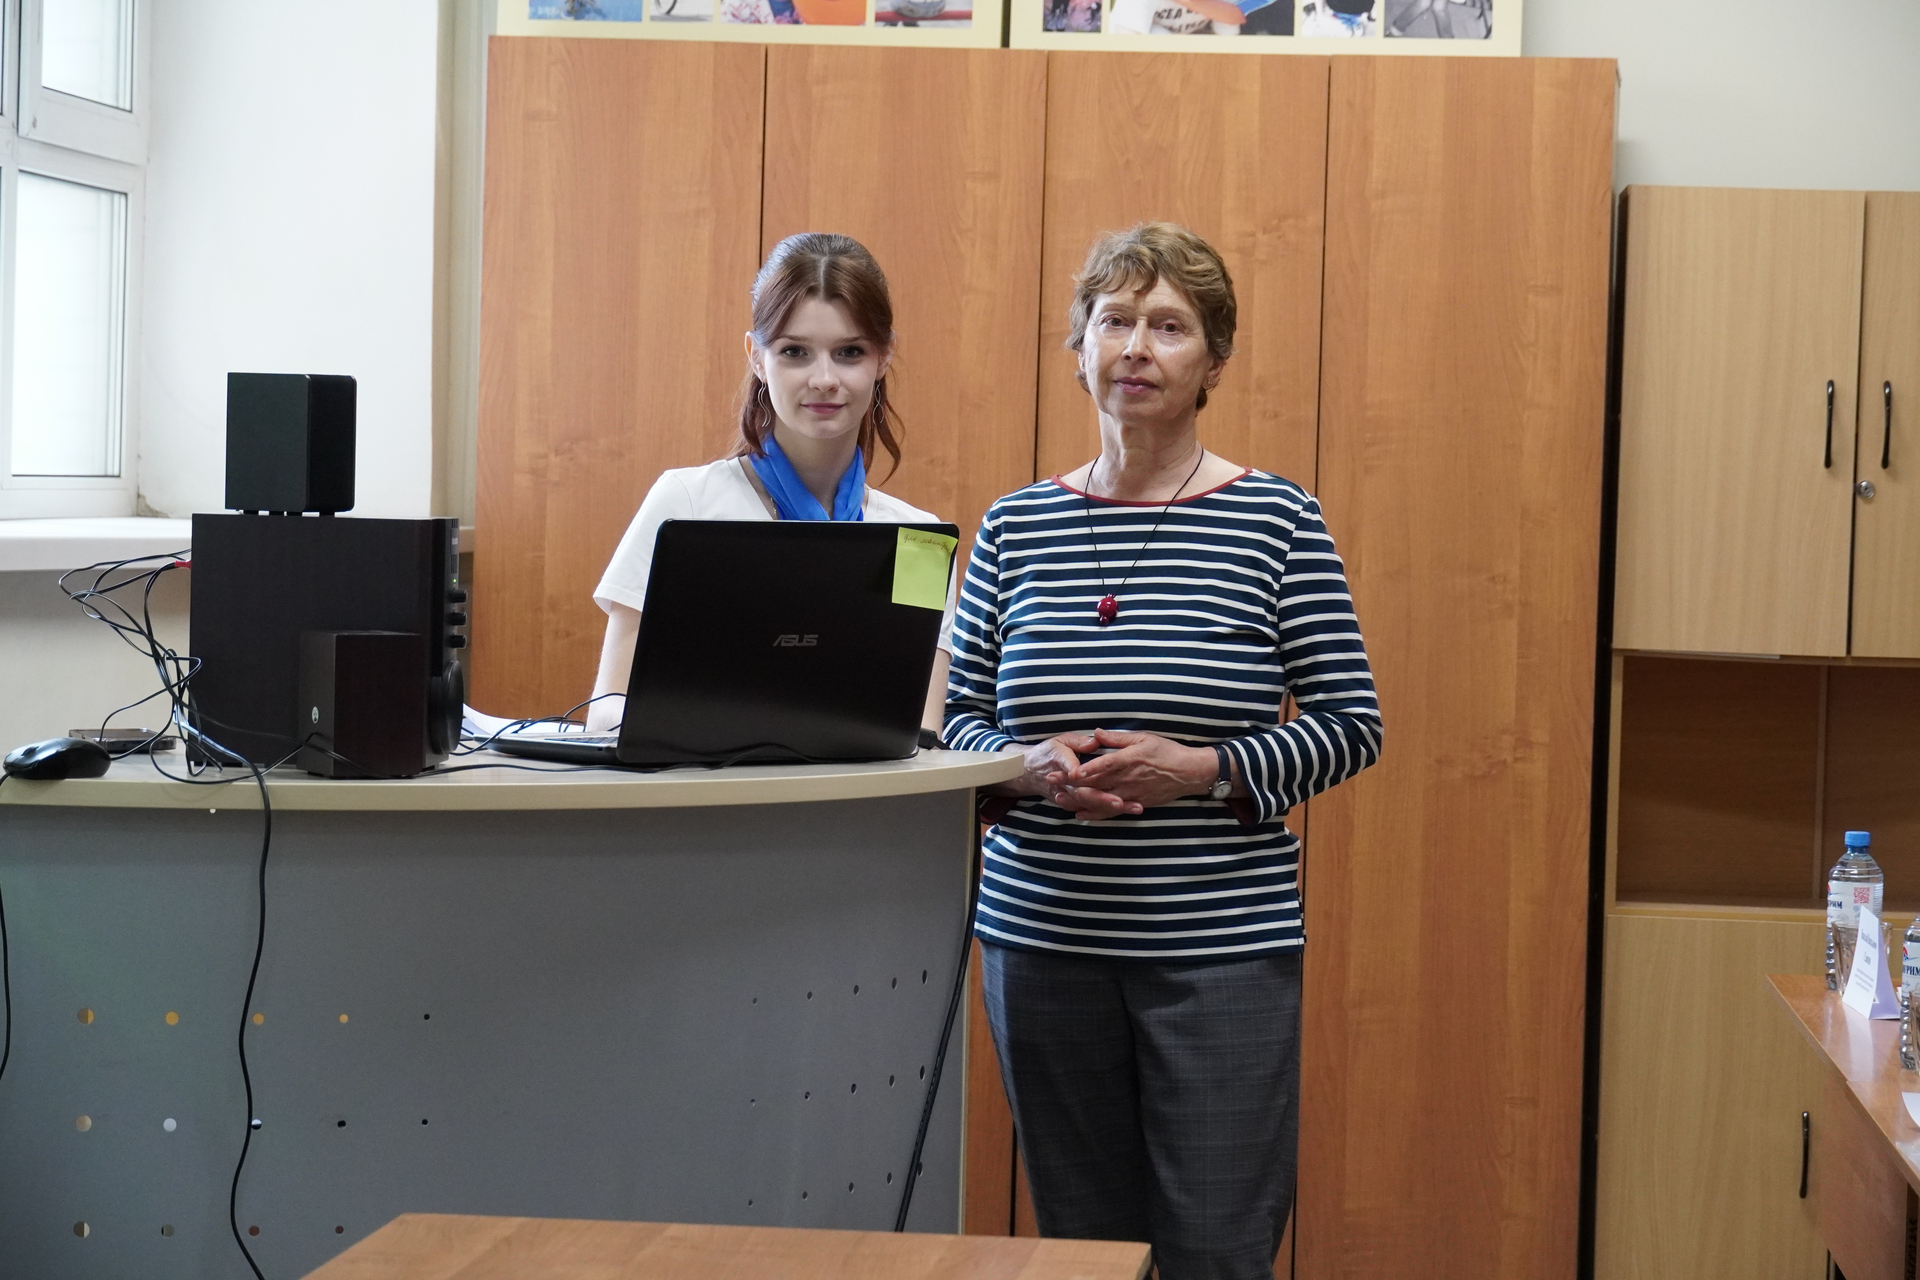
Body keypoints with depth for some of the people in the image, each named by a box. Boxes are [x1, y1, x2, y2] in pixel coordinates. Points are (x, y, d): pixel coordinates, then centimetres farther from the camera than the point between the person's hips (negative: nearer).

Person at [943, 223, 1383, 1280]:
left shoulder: (1276, 521, -2)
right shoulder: (1014, 528, 6)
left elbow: (1351, 727, -2)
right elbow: (958, 718, 10)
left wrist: (1203, 770, -17)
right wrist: (1029, 765, -12)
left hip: (1222, 947, -3)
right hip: (1042, 941, 3)